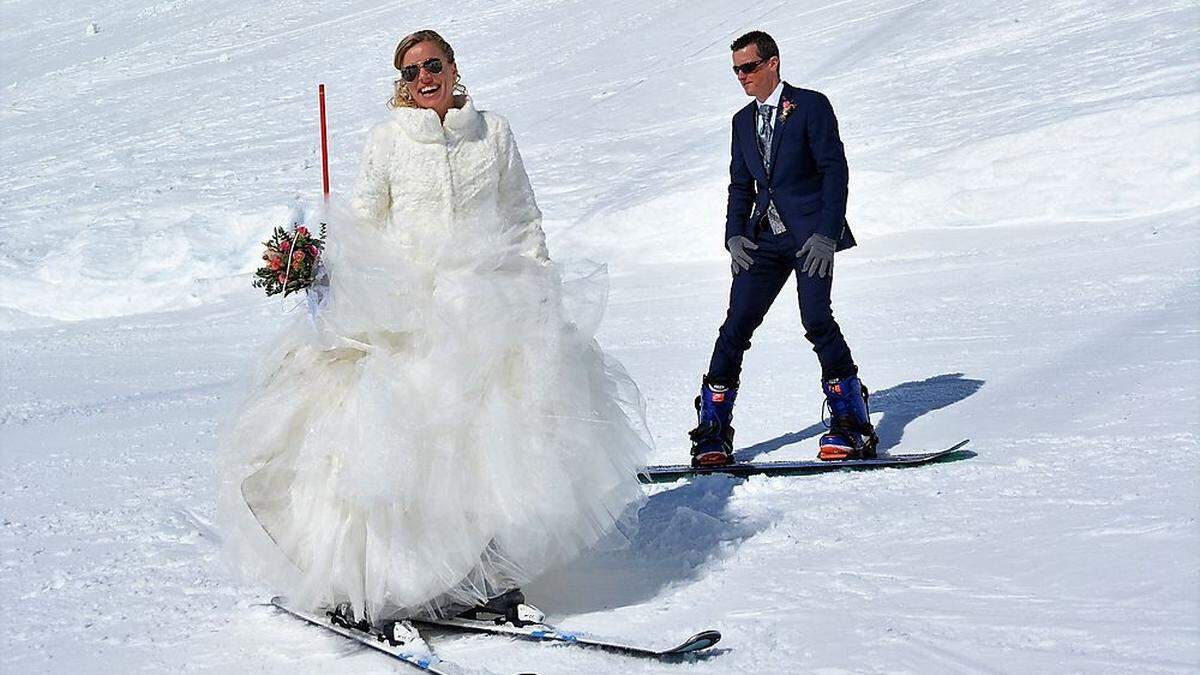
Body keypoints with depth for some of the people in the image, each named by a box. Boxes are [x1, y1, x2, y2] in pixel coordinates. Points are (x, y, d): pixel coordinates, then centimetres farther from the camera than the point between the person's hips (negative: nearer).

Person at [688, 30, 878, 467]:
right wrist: (735, 234, 3)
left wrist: (826, 234, -15)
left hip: (811, 234, -5)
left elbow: (835, 170, -6)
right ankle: (713, 431, 0)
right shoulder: (743, 121, 18)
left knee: (816, 319, -19)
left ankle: (851, 425, -11)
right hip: (764, 237, 5)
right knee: (736, 325, -5)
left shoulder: (810, 105, -1)